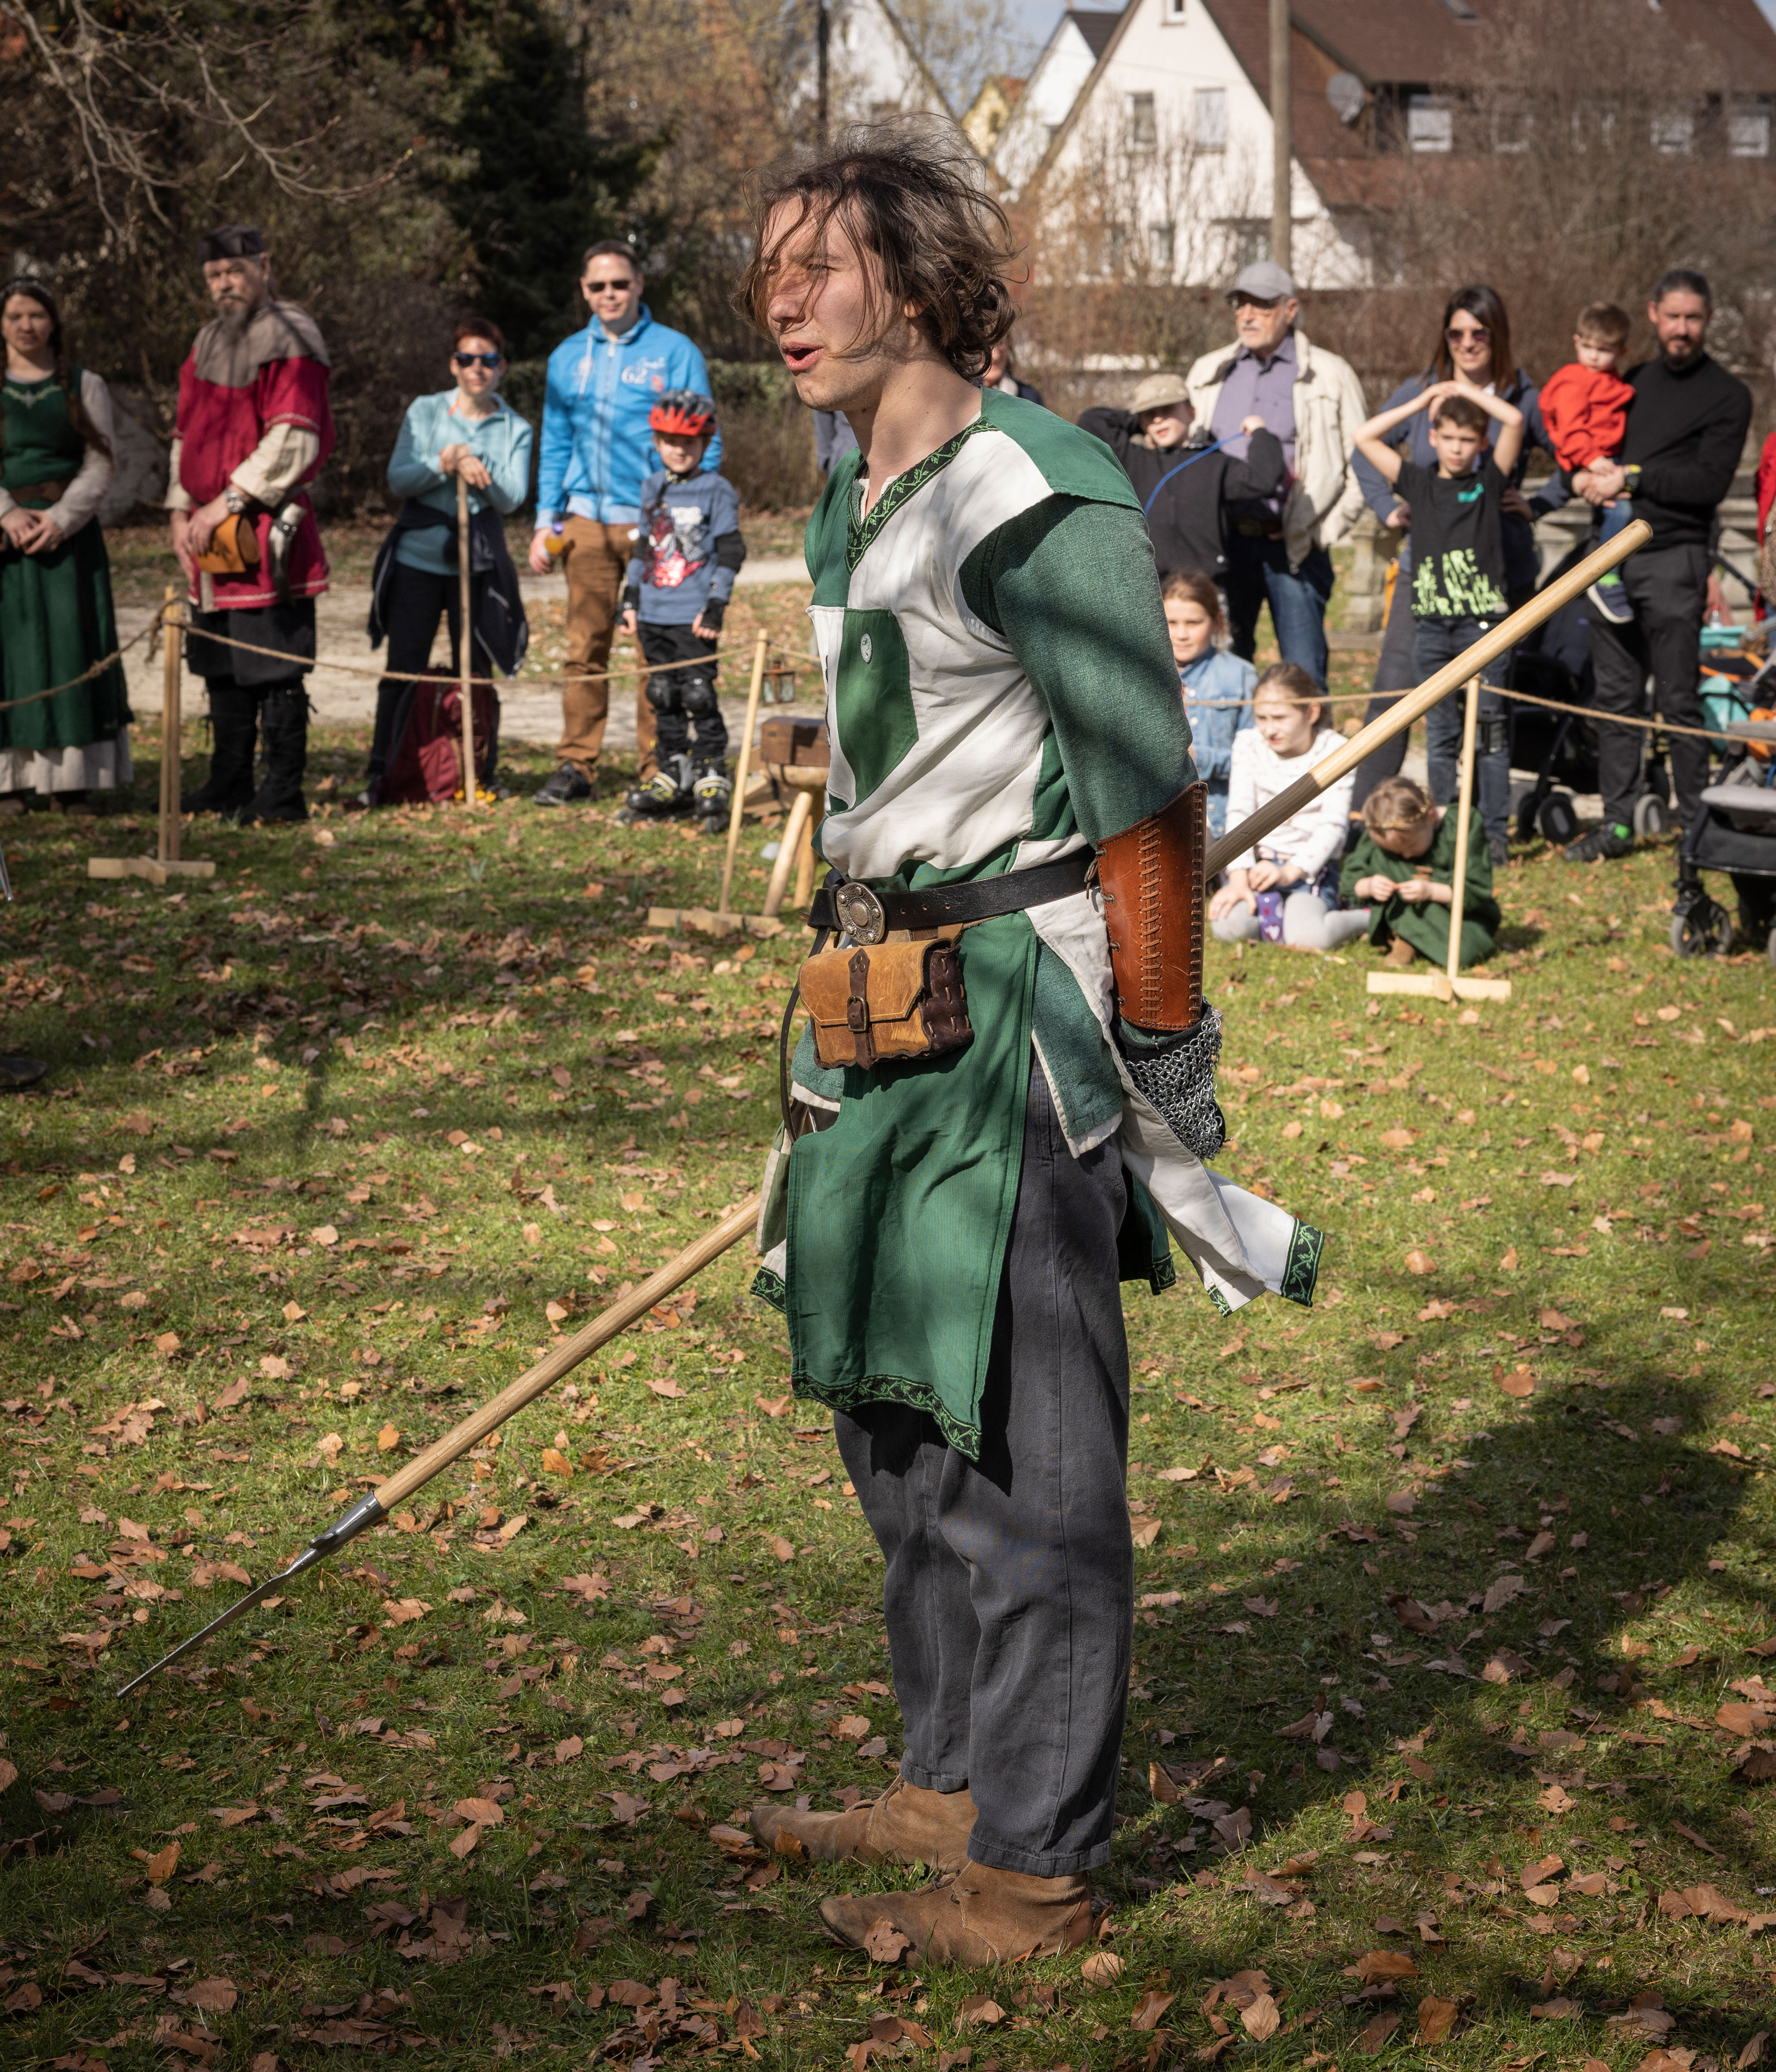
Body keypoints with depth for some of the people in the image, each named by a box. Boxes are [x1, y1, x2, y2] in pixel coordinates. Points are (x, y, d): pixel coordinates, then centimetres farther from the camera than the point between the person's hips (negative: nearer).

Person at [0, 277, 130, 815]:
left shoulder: (84, 386, 8)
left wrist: (61, 519, -14)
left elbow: (100, 465, 0)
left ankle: (71, 779, -2)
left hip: (68, 533, 0)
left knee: (71, 646, -4)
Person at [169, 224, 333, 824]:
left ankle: (283, 792, -1)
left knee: (274, 668, -6)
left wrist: (229, 502, -16)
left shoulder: (290, 338, -8)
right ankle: (228, 785, 22)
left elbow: (294, 441, -16)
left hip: (266, 529, -8)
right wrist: (182, 510, 10)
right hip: (209, 531, 8)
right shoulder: (210, 341, 18)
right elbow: (188, 432, 22)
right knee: (222, 666, 13)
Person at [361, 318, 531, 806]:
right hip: (417, 559, -1)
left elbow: (511, 498, -4)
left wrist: (478, 469, -21)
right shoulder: (425, 412, 5)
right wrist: (444, 464, -20)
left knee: (475, 672, 5)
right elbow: (398, 479, -4)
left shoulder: (515, 430, 6)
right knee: (404, 669, -3)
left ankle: (480, 774, 15)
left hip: (477, 565, 1)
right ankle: (379, 774, 2)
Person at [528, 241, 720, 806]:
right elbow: (555, 446, 19)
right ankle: (575, 766, 7)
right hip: (587, 521, 3)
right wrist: (546, 521, 10)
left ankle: (655, 775, 2)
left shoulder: (675, 352, 1)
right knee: (585, 648, 2)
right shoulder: (568, 358, 14)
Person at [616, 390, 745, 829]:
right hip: (654, 615, 6)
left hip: (693, 617, -6)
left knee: (698, 695, -8)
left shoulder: (716, 492, -4)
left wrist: (715, 607, -12)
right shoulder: (651, 489, 13)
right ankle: (673, 780, 17)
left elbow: (731, 553, -6)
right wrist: (631, 599, 16)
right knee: (664, 697, 10)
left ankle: (712, 779, -3)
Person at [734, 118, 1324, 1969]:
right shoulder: (854, 500, 14)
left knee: (1026, 1448, -3)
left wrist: (1160, 1084, -17)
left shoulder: (1041, 502, -16)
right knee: (889, 1403, 17)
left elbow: (1143, 805, -17)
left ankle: (1035, 1871, 8)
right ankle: (951, 1782, 32)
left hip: (1028, 1001, -10)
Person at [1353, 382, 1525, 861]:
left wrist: (1465, 390, 5)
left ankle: (1496, 832, 3)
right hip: (1431, 627, 3)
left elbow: (1515, 421, -5)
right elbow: (1365, 437, 10)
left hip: (1484, 626, -2)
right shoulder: (1419, 484, 12)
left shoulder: (1490, 482, 6)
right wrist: (1421, 402, 11)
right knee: (1440, 736, 7)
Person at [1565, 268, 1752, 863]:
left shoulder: (1727, 396, -1)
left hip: (1673, 558, -6)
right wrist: (1587, 475, 0)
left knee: (1679, 702, -5)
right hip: (1612, 553, 6)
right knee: (1615, 697, 8)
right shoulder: (1633, 383, 18)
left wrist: (1629, 478, -15)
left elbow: (1711, 481, -12)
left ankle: (1697, 827, 2)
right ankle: (1617, 822, 14)